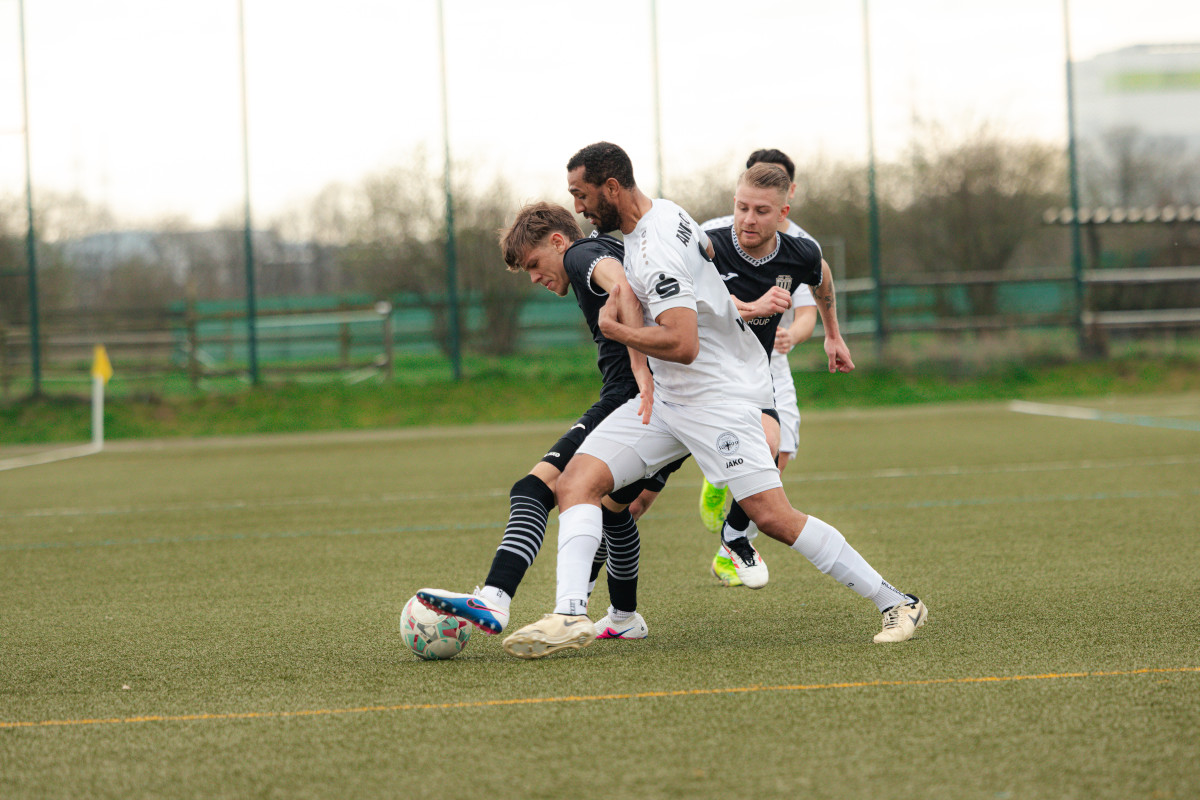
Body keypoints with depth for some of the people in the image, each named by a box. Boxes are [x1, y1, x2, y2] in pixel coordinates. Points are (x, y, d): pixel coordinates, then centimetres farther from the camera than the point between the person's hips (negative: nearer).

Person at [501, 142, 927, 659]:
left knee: (773, 518, -15)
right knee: (576, 482, -8)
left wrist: (616, 330, -16)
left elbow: (683, 345, -31)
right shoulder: (660, 213, 8)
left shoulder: (656, 251, -22)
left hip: (720, 397, -10)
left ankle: (895, 603, -2)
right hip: (664, 398, 10)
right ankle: (570, 615, -18)